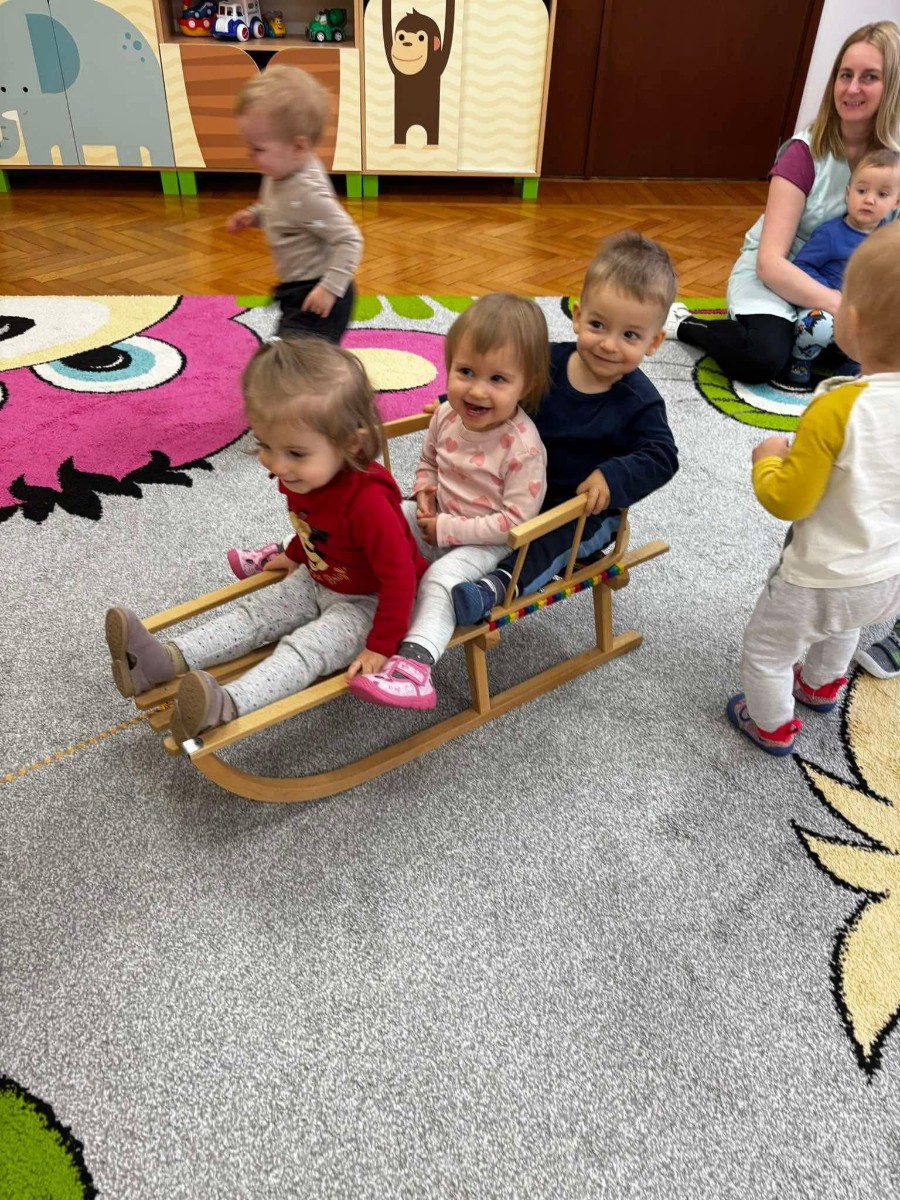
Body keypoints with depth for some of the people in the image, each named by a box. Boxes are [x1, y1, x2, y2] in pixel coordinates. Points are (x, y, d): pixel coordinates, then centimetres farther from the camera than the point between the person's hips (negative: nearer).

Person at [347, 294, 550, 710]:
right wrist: (424, 491, -9)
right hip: (437, 520, 7)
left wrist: (446, 529, -24)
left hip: (487, 542, -7)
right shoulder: (447, 415, -7)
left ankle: (415, 663, -42)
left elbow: (515, 520, -26)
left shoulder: (522, 446, -27)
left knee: (440, 578, -32)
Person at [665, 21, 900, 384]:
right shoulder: (806, 152, -16)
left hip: (838, 282, 5)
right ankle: (684, 323, -6)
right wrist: (840, 305, -35)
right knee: (762, 357, -34)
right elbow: (770, 262, -25)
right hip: (773, 274, -5)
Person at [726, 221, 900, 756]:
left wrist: (767, 461, -7)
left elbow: (787, 501, -25)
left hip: (823, 581, -7)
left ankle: (772, 726, 39)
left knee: (766, 648, 19)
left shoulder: (836, 410, -32)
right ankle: (821, 685, 62)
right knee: (840, 627, 38)